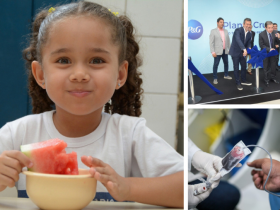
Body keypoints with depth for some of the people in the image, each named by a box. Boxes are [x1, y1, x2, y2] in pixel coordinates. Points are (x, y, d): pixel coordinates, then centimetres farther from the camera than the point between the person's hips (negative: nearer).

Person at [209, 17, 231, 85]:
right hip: (217, 51, -5)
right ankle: (215, 78, 3)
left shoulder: (226, 31, 9)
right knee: (216, 65, -3)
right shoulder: (213, 31, -5)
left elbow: (228, 41, 13)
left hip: (225, 51, 5)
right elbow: (211, 42, -8)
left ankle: (226, 75, 31)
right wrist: (213, 52, -14)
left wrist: (229, 49, 9)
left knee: (226, 63, 15)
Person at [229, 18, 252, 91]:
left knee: (244, 67, 13)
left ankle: (243, 81, 30)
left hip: (242, 52, 7)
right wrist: (244, 49, -47)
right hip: (235, 52, -6)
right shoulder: (238, 30, -20)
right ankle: (238, 83, 8)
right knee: (236, 68, -1)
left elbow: (248, 43, 6)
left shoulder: (249, 34, 3)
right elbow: (238, 40, -35)